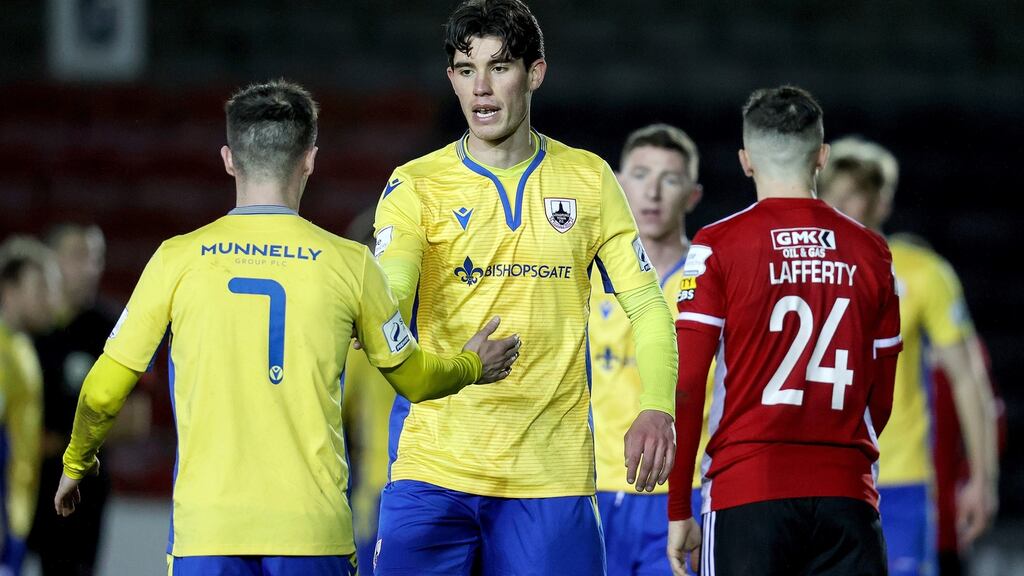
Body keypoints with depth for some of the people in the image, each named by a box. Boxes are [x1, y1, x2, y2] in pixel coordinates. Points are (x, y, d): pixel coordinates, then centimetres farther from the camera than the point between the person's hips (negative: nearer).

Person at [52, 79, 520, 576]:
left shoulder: (178, 258, 1)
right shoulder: (348, 263, 2)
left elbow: (103, 391, 5)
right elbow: (414, 380, 16)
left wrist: (76, 463, 25)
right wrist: (473, 365, 39)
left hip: (205, 527, 0)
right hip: (314, 529, 0)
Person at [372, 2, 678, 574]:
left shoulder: (588, 178, 8)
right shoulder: (416, 187, 2)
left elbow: (646, 305, 8)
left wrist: (657, 407, -9)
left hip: (552, 476, 1)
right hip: (434, 466, -1)